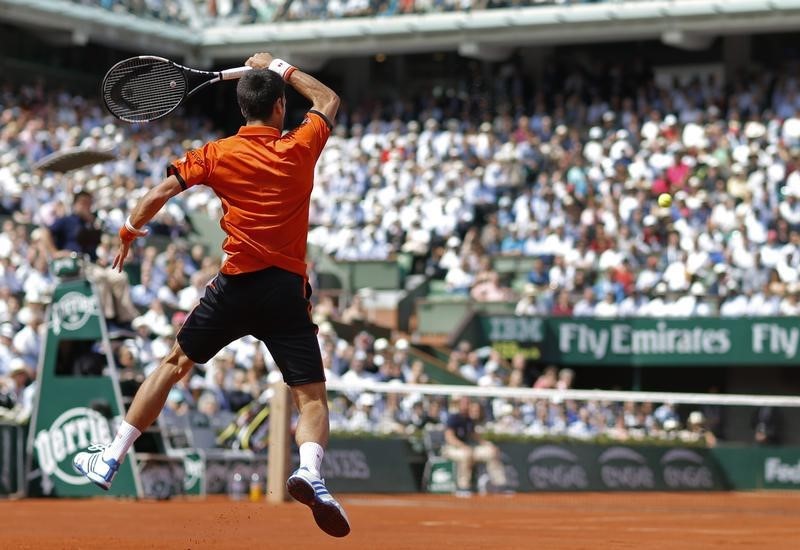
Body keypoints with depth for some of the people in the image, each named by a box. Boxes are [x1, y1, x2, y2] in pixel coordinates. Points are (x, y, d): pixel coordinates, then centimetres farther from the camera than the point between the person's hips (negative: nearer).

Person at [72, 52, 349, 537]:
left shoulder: (218, 154, 2)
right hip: (289, 289, -1)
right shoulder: (301, 148, 4)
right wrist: (280, 68, 30)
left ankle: (111, 461, 24)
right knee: (313, 396, 0)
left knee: (176, 362, 20)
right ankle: (310, 471, -31)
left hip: (237, 285, 1)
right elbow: (329, 100, 23)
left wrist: (128, 234, 16)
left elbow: (158, 195, 0)